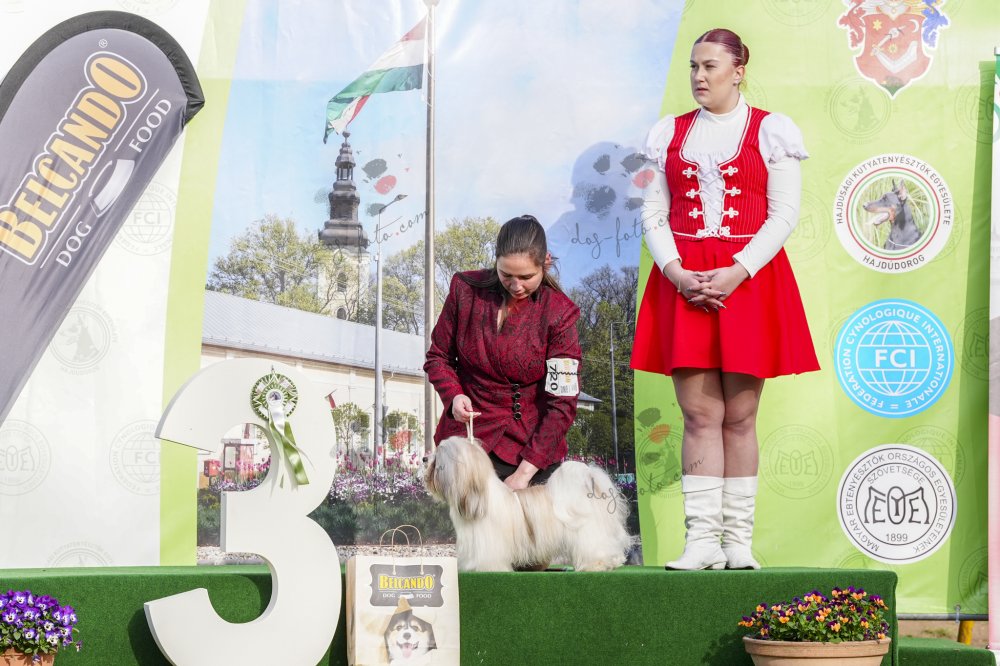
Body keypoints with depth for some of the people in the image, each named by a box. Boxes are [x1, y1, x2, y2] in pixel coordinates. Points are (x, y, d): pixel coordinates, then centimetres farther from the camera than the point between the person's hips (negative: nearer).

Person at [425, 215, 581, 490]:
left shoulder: (558, 313, -7)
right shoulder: (466, 290, -2)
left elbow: (562, 404, -9)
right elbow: (438, 357, 10)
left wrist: (525, 472, -16)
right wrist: (454, 395, -12)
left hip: (533, 445, -1)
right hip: (467, 434, 1)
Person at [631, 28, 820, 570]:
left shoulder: (769, 131, 4)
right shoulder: (670, 134, 13)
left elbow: (784, 213, -2)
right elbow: (654, 214, 8)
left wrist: (736, 272, -14)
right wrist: (676, 272, -9)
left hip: (749, 278, -2)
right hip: (682, 282, 2)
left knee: (740, 416, 1)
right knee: (699, 414, -2)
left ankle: (739, 540, 6)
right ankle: (701, 539, -2)